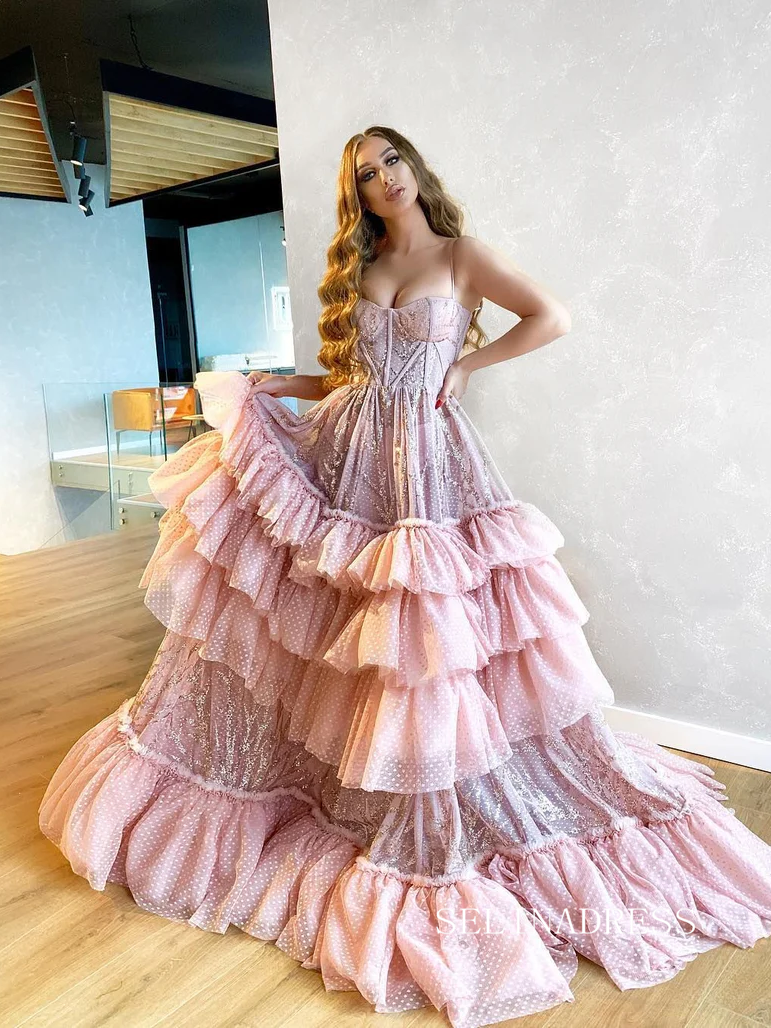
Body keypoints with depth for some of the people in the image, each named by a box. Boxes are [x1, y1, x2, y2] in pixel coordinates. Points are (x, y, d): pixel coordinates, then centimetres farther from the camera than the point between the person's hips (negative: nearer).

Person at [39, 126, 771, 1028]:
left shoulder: (461, 257, 4)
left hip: (426, 458, -5)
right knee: (308, 613, 3)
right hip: (346, 456, 5)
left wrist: (462, 365, -3)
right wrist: (263, 387, 9)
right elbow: (345, 374, 17)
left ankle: (437, 827, 12)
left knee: (426, 643, -5)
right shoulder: (357, 270, 18)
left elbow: (552, 318, -4)